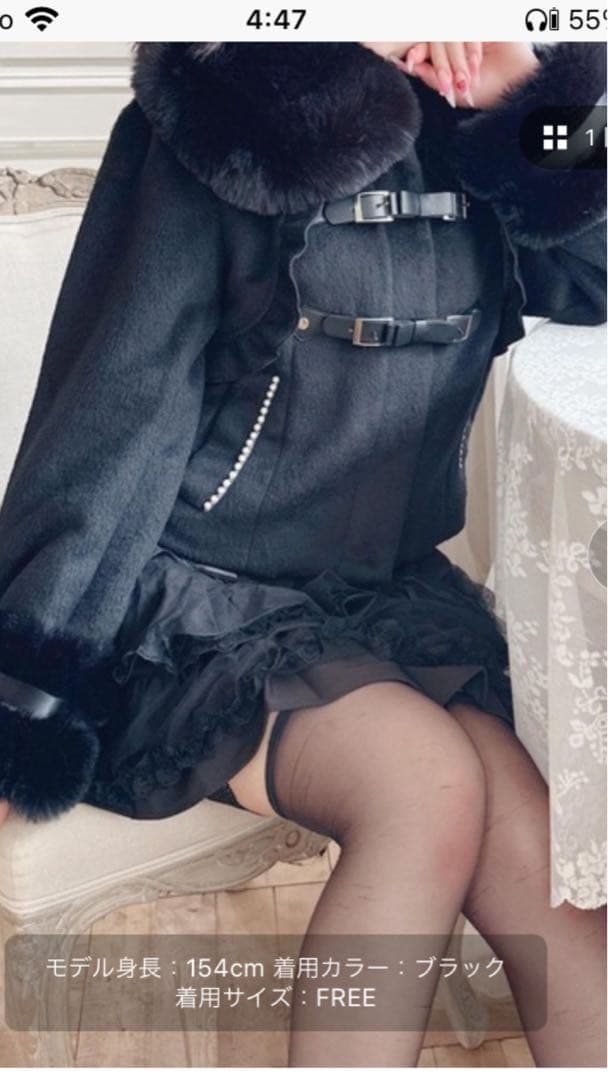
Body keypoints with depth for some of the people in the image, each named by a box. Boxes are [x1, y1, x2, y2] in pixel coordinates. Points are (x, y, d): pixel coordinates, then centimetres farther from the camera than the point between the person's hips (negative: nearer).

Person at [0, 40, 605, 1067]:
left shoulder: (486, 145, 8)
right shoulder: (227, 120, -8)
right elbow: (125, 403, -11)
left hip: (384, 589, 5)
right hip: (195, 602, -4)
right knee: (429, 781, -29)